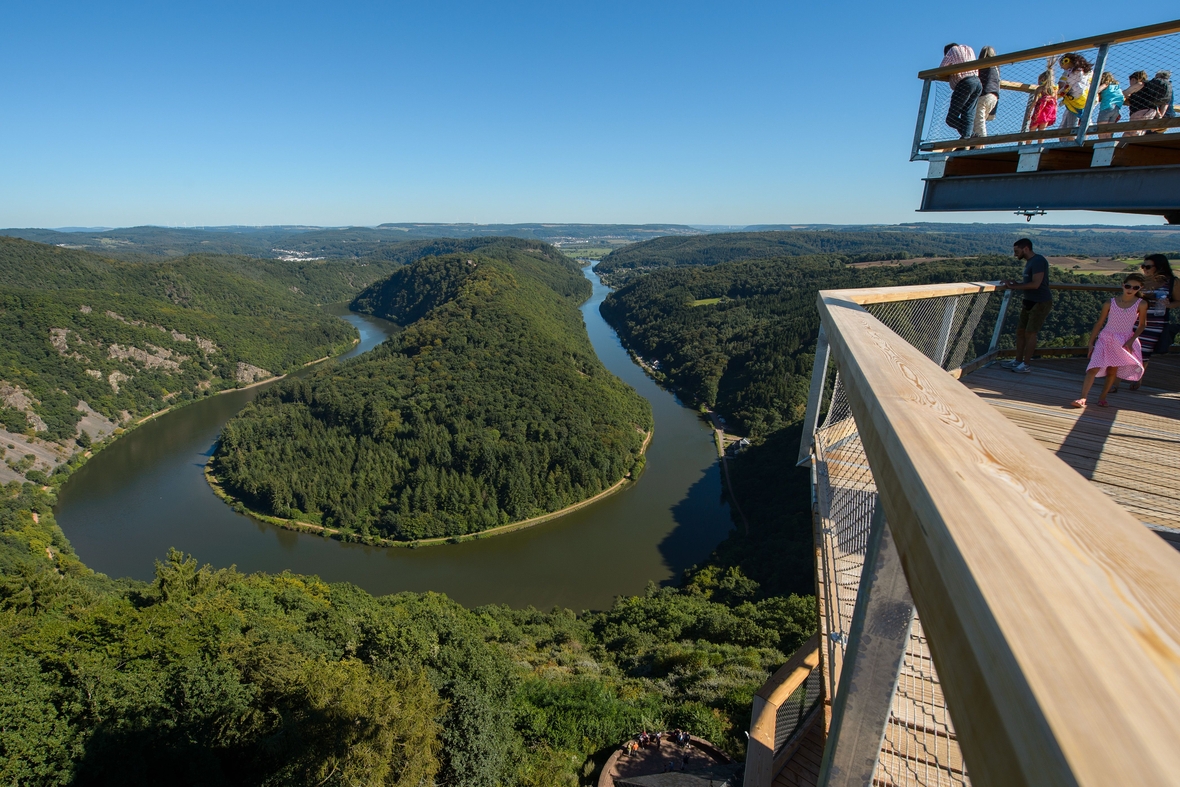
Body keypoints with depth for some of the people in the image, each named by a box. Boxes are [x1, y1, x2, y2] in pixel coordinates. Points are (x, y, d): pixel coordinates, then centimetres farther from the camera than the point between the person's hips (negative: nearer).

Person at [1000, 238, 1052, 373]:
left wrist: (1014, 286, -19)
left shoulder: (1038, 261, -17)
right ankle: (1018, 360, 21)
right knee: (1020, 331, 11)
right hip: (1030, 301, 9)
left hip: (1041, 303, -9)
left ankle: (1026, 365, 2)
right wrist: (1017, 283, 1)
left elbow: (1035, 284, -24)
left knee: (1030, 333, -5)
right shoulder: (1029, 262, 12)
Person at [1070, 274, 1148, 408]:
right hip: (1106, 339, -1)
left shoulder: (1141, 304, -3)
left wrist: (1131, 341, -9)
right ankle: (1083, 398, -17)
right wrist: (1091, 344, 1)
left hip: (1124, 342, 1)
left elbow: (1141, 325, 3)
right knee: (1094, 368, -12)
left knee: (1112, 371, 5)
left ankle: (1103, 397, 15)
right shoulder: (1110, 303, -4)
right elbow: (1099, 323, 2)